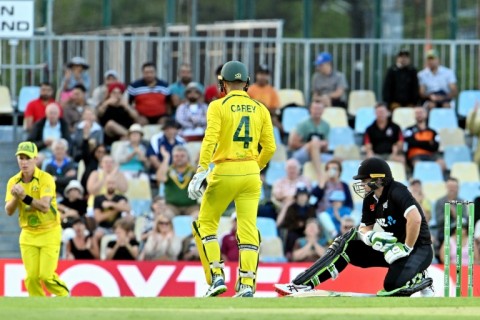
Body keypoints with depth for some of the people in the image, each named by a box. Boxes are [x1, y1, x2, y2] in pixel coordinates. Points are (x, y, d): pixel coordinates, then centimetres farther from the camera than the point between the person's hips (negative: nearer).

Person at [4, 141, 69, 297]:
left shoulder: (46, 179, -13)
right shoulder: (13, 182, 3)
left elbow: (45, 206, -24)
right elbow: (9, 211, -2)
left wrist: (24, 196, -32)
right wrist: (16, 197, -21)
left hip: (49, 232, -4)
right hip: (28, 234, 4)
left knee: (46, 276, -10)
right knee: (32, 277, -5)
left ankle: (64, 296, 18)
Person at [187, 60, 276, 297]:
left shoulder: (218, 106, -3)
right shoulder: (260, 109, 8)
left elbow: (210, 140, -15)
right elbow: (269, 147, 8)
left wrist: (201, 171, -18)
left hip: (225, 172, -3)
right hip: (251, 174, 3)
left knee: (205, 224, 11)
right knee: (248, 229, 3)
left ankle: (216, 277, -1)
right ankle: (247, 284, -6)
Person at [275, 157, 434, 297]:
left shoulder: (397, 192, -22)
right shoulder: (370, 200, 5)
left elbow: (415, 219, -36)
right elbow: (364, 229, 8)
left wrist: (407, 248, -26)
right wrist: (374, 237, -17)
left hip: (418, 247, -8)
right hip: (394, 247, 8)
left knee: (392, 286, -32)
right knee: (346, 245, -3)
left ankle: (420, 280, 0)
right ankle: (303, 284, -6)